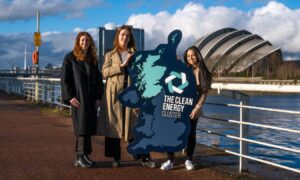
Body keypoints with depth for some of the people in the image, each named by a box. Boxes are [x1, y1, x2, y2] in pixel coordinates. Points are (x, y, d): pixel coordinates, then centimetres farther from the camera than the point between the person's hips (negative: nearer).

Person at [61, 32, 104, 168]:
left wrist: (98, 97, 4)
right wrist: (70, 97, -13)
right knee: (82, 126, -9)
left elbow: (98, 79, 14)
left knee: (89, 127, 3)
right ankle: (81, 156, -6)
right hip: (78, 98, -5)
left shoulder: (93, 59, 14)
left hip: (91, 99, 5)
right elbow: (65, 78, -5)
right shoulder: (70, 57, 0)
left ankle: (83, 156, 9)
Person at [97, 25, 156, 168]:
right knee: (114, 125, 1)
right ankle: (116, 157, 11)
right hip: (114, 94, 0)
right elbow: (104, 72, -4)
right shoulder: (110, 55, 10)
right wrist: (121, 65, -12)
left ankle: (144, 157, 2)